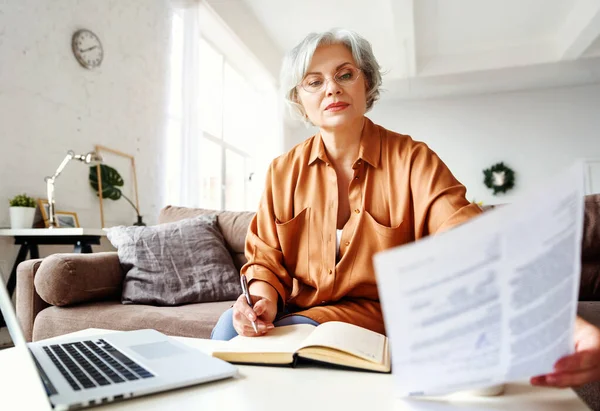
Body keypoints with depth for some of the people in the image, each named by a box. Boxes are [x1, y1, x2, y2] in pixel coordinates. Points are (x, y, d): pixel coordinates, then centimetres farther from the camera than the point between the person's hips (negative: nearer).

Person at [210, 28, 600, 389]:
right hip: (296, 310, 4)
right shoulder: (283, 171, 1)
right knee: (230, 329, -20)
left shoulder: (413, 160, -9)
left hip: (376, 318, -3)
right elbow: (267, 257, 3)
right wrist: (263, 298, -20)